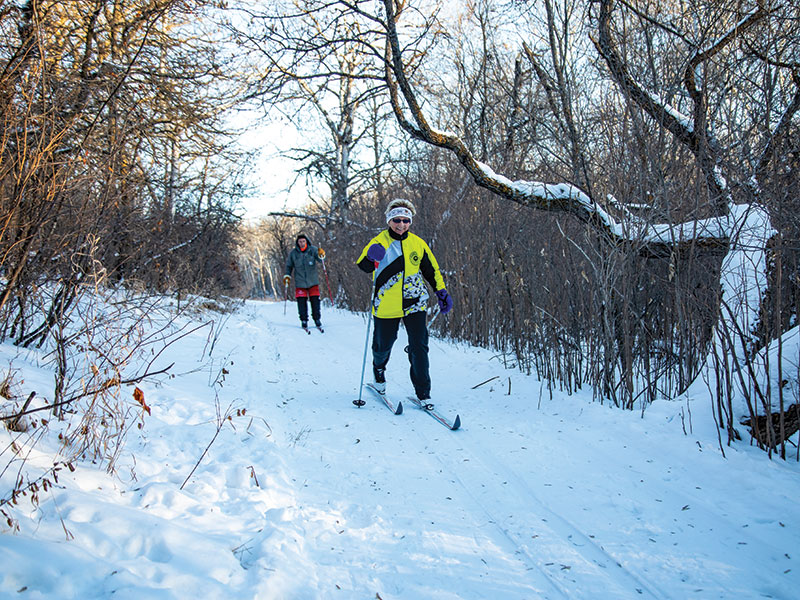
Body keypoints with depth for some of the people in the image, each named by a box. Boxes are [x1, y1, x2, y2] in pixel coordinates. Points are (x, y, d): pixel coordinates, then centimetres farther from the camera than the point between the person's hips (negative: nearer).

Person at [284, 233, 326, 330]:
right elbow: (289, 265, 12)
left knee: (315, 300, 2)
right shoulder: (293, 253, -1)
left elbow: (320, 260, -13)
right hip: (300, 281, 0)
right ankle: (304, 320, 8)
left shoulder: (312, 250, -2)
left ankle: (317, 319, 15)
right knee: (301, 301, -4)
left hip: (313, 281, 0)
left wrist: (321, 255, -34)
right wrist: (287, 276, 3)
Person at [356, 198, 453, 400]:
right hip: (386, 306, -2)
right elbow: (363, 266, -17)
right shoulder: (379, 242, -5)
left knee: (419, 346, -5)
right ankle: (379, 369, 47)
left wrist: (441, 292, 10)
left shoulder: (418, 244, 5)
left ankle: (423, 392, 6)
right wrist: (371, 257, -38)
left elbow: (431, 270, 16)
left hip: (414, 303, 2)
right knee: (383, 345, 12)